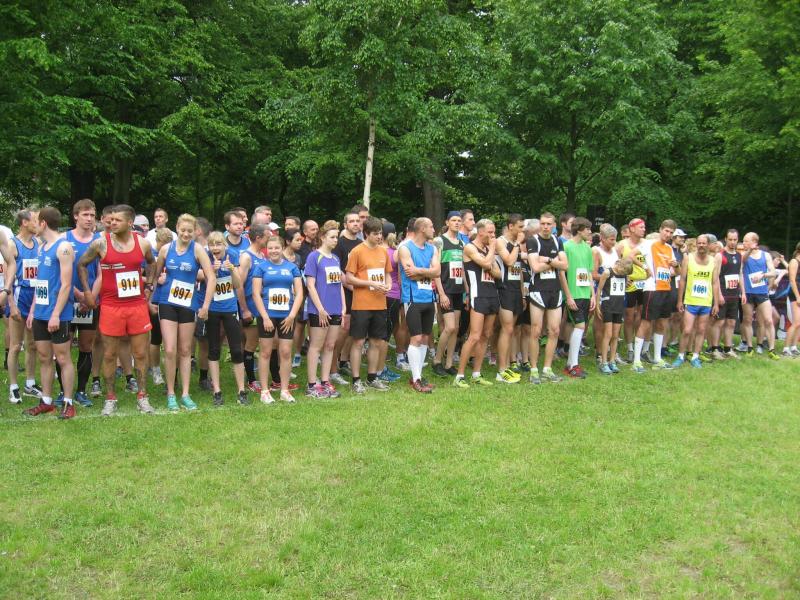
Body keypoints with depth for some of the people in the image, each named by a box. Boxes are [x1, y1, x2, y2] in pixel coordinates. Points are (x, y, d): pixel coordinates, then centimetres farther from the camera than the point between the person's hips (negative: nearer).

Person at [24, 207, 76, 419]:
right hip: (40, 314, 8)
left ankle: (68, 403, 7)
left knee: (63, 358, -1)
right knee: (44, 358, 12)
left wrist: (56, 314, -19)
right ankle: (46, 402, 21)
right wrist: (33, 310, 15)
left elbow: (66, 285, -16)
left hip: (57, 315, -8)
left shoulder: (63, 247, -11)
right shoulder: (42, 247, 15)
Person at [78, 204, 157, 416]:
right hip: (111, 306, -1)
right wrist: (87, 291, 1)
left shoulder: (143, 243, 0)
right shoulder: (100, 243, -6)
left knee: (140, 353, 6)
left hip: (138, 305, 2)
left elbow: (152, 263, 20)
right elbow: (82, 264, 7)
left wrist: (148, 286, 12)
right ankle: (110, 398, 18)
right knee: (109, 354, 6)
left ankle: (142, 396, 18)